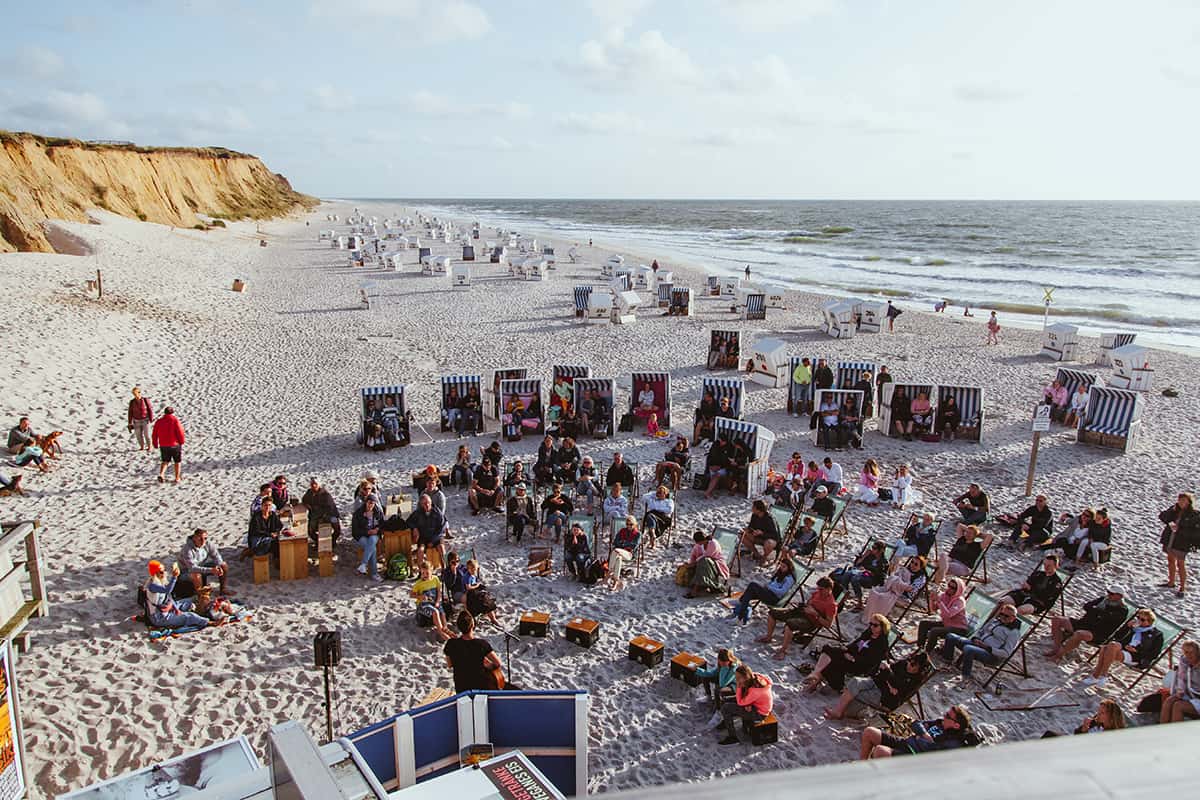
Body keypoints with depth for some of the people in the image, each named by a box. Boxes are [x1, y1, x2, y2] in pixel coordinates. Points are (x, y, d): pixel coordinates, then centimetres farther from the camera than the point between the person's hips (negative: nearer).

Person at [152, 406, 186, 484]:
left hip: (163, 446, 4)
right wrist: (182, 441, 1)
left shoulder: (159, 421, 4)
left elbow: (154, 435, 6)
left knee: (165, 461, 19)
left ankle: (161, 474, -3)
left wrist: (156, 445, 18)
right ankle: (177, 478, 18)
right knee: (177, 461, 13)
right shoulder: (174, 420, -10)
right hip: (175, 445, -4)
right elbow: (180, 432, -14)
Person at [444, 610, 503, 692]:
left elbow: (449, 665, 1)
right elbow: (498, 662, -13)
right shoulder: (481, 643, -22)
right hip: (482, 686, -3)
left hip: (461, 689, 3)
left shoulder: (451, 644, -17)